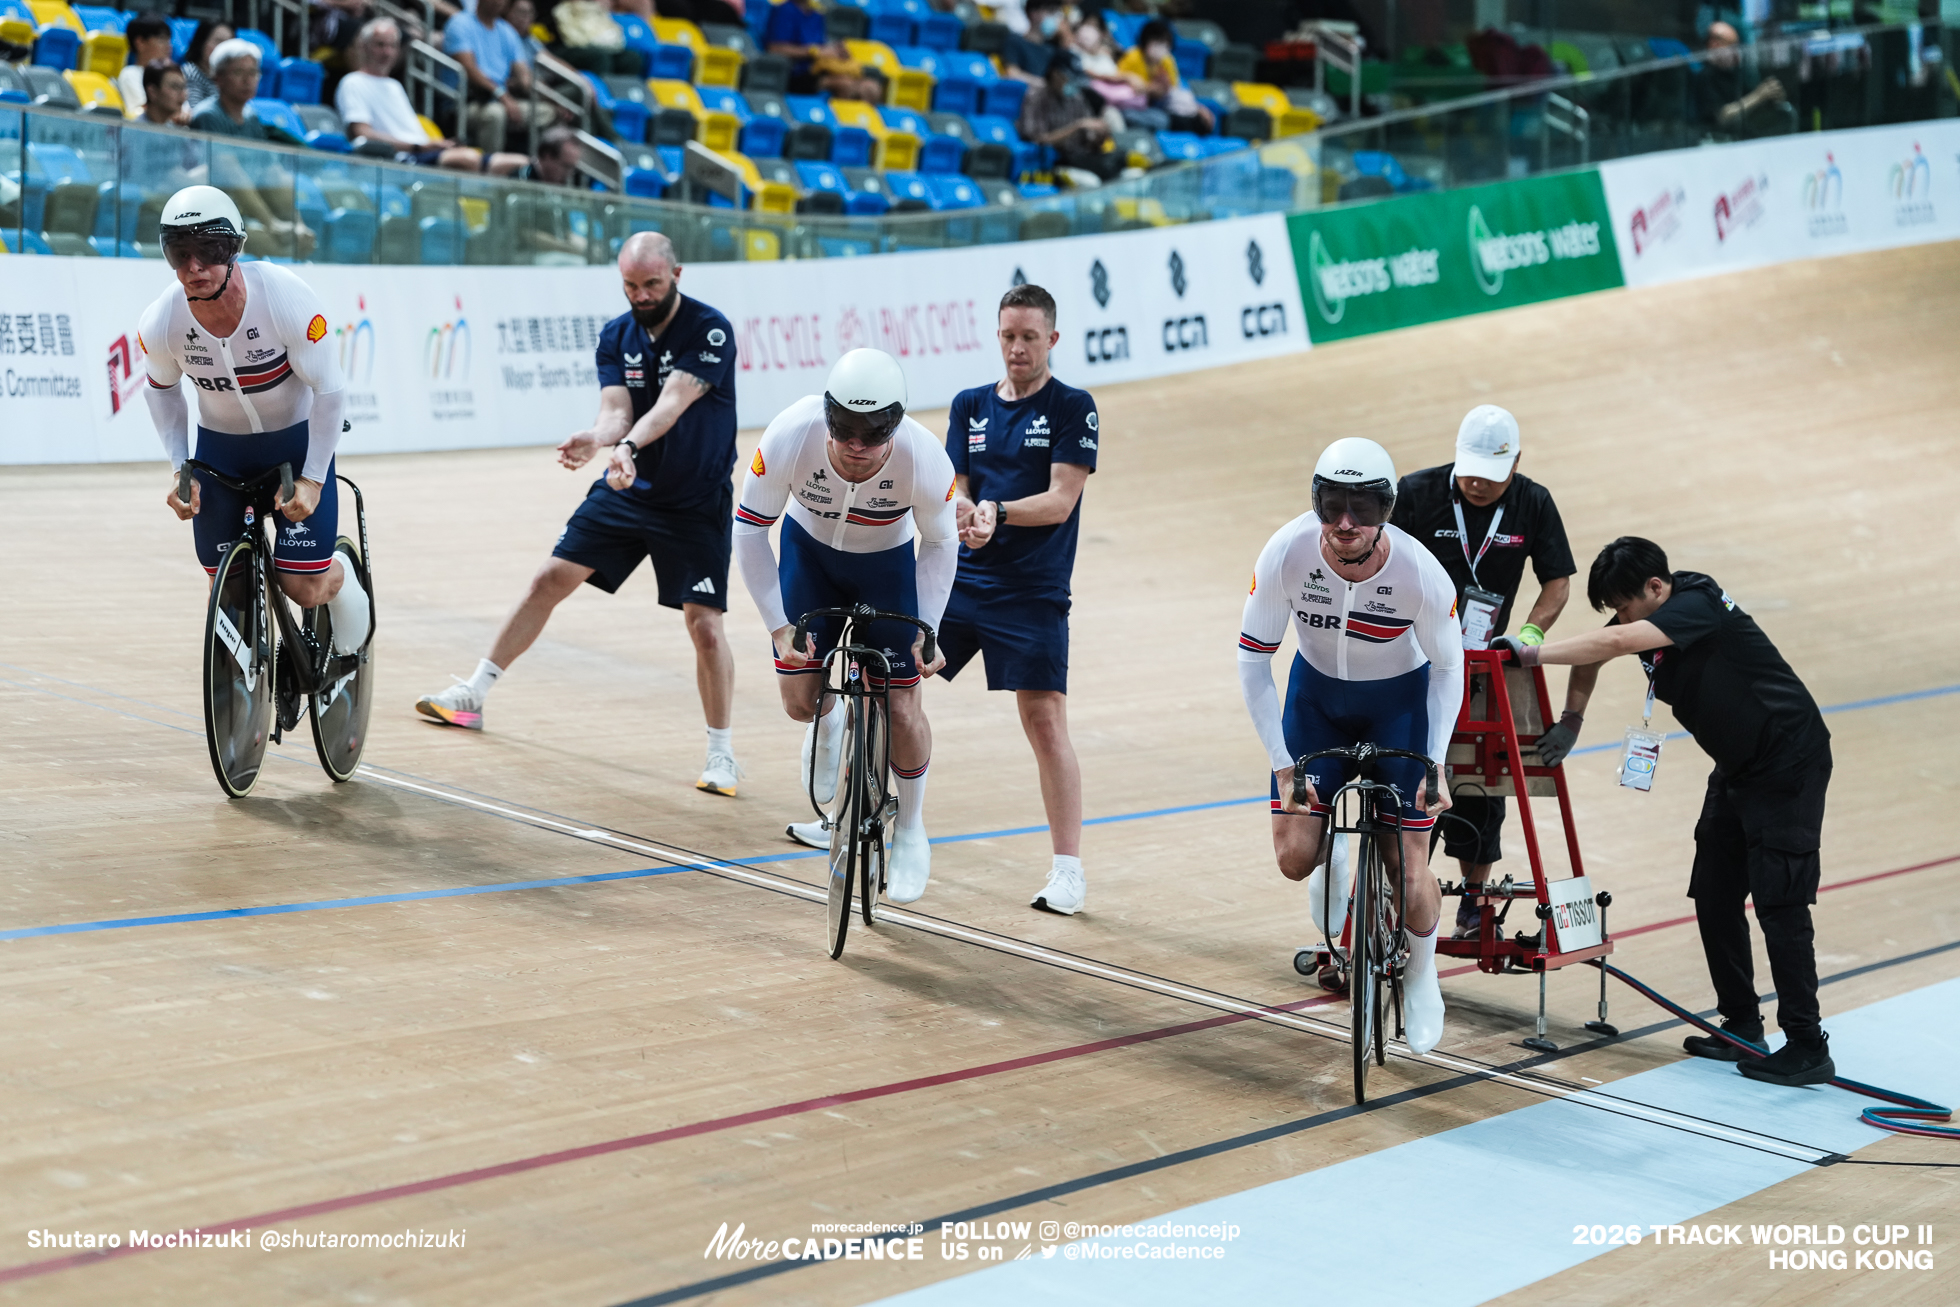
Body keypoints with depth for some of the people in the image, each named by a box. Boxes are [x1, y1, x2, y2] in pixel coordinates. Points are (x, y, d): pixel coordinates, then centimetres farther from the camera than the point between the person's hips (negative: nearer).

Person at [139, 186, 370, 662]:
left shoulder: (285, 300, -31)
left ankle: (343, 570, 28)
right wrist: (179, 469, -3)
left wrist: (312, 480, -17)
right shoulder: (160, 324, -21)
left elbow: (328, 389, -19)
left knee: (305, 589, -7)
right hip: (220, 445, 3)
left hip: (297, 438, -2)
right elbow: (162, 389, 3)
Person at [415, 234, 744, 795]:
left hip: (696, 504, -5)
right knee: (549, 581, 3)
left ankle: (721, 752, 4)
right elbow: (616, 410, -9)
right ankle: (474, 696, 15)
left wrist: (629, 445, -46)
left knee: (704, 624, -11)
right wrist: (594, 438, -33)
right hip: (625, 490, 5)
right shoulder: (615, 337, 1)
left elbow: (672, 403, -29)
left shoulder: (710, 331, -16)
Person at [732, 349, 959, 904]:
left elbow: (940, 543, -12)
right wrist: (780, 626, -20)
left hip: (886, 564, -1)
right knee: (799, 700, -6)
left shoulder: (925, 462, -35)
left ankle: (911, 832, 21)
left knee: (901, 709, -3)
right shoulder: (790, 437, -35)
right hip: (809, 551, 1)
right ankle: (827, 723, 34)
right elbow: (749, 529, -20)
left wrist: (926, 631, -15)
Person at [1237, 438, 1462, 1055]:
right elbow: (1252, 660, -16)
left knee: (1408, 869, -5)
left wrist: (1435, 764, -16)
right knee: (1294, 857, -9)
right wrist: (1283, 763, -17)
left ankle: (1421, 977, 25)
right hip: (1317, 692, 2)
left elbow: (1448, 666, -12)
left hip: (1400, 700, -1)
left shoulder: (1421, 574, -31)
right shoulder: (1285, 555, -29)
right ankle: (1332, 857, 29)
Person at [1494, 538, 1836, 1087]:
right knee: (1714, 898, 7)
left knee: (1779, 903, -11)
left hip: (1789, 764, -9)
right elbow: (1595, 651, 16)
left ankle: (1807, 1047, -7)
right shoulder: (1644, 612, 0)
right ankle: (1742, 1026, 18)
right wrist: (1571, 718, 4)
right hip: (1737, 767, 9)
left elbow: (1615, 642, -39)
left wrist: (1532, 653, -34)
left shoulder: (1698, 605, -26)